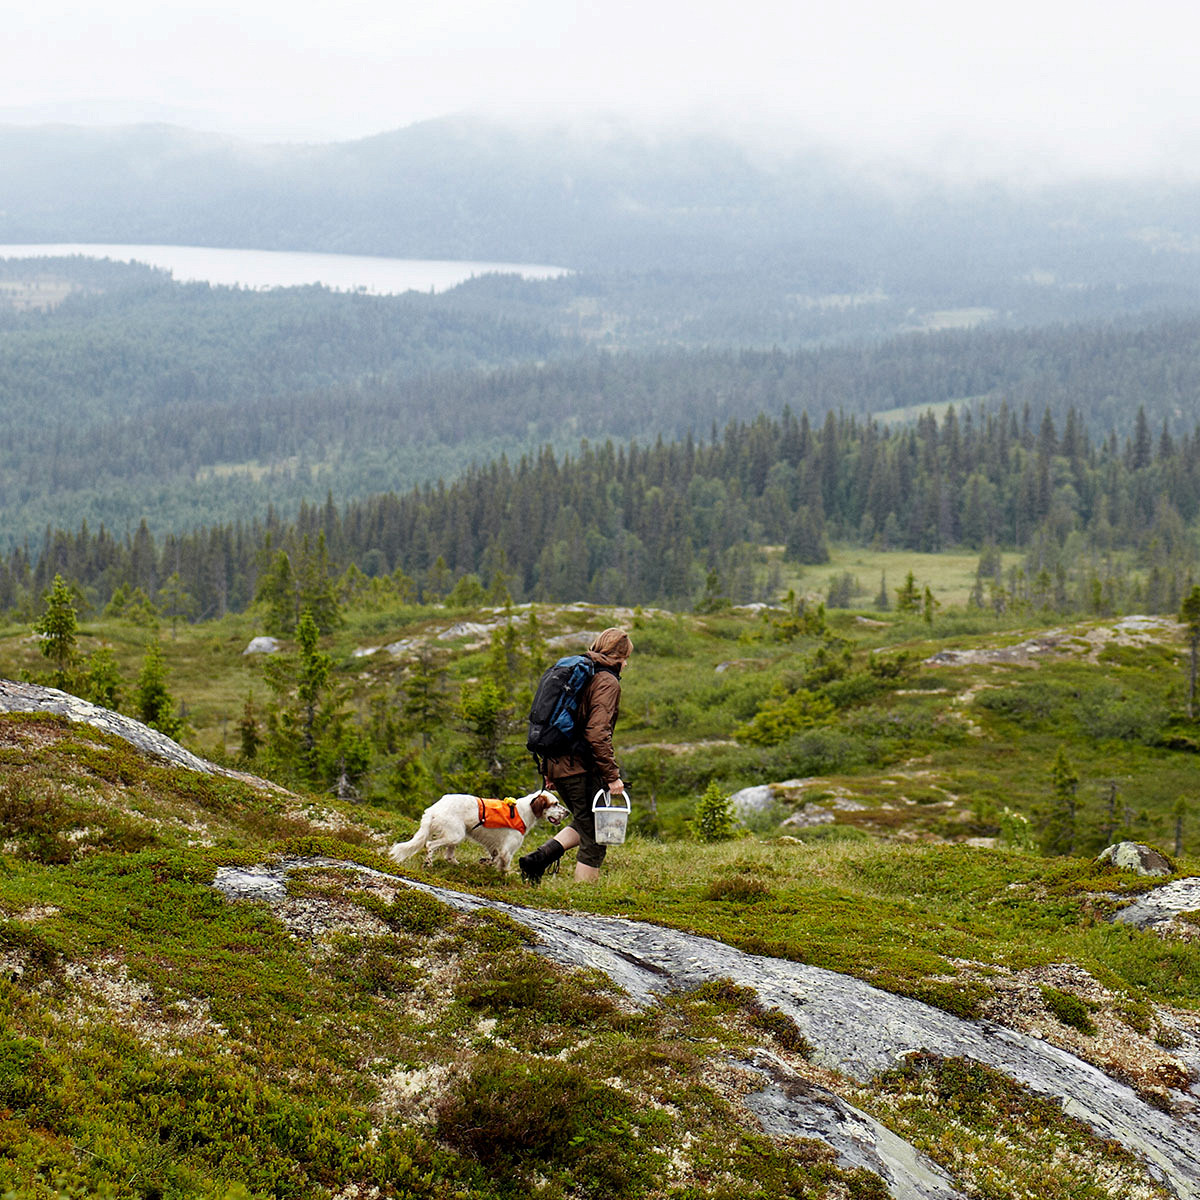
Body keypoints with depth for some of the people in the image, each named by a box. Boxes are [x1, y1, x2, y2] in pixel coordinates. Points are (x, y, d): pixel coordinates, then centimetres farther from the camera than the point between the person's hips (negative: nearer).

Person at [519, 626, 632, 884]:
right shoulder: (607, 682, -11)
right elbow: (597, 733, -21)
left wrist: (550, 767, 23)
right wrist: (612, 775, -18)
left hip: (558, 764, 9)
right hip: (583, 768, -9)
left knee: (584, 825, 24)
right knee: (594, 838, 1)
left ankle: (538, 858, 7)